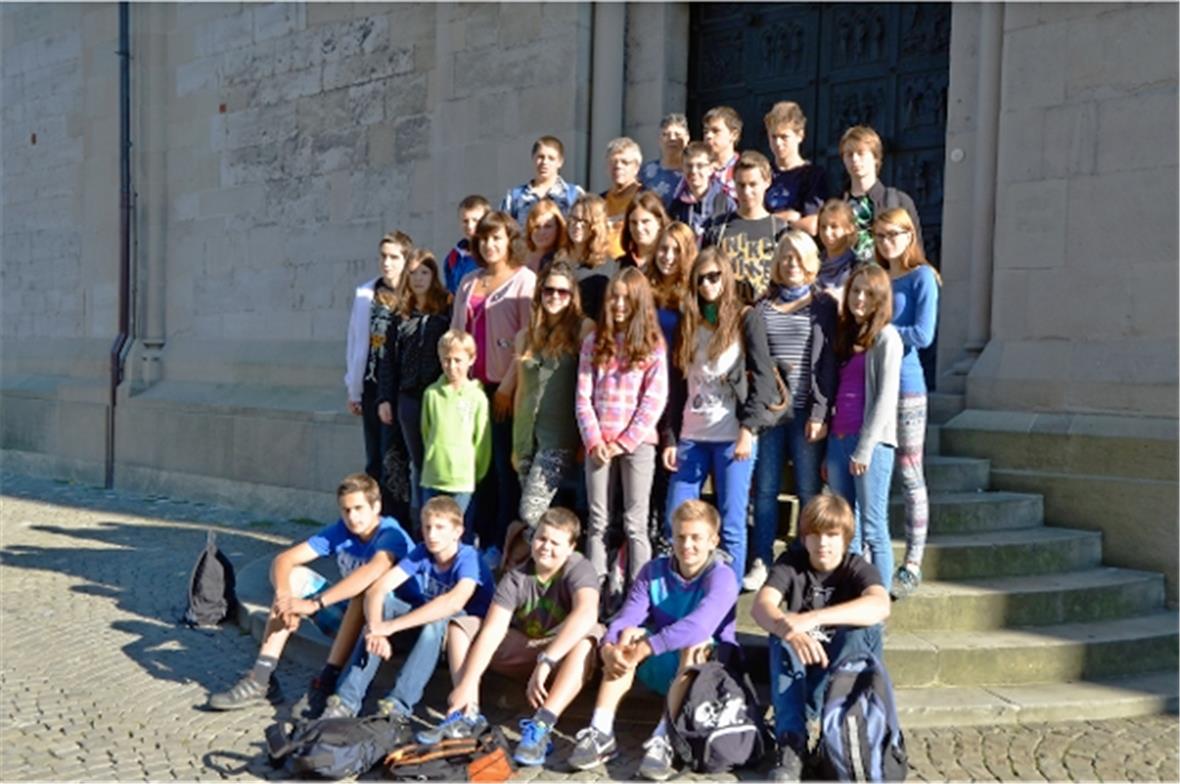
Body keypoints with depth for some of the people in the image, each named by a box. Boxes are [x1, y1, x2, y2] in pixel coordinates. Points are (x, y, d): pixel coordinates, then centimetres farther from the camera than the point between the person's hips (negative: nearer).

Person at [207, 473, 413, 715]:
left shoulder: (391, 535, -19)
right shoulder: (340, 531, -1)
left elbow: (372, 573, -40)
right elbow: (284, 559, -8)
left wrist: (314, 604, -43)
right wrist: (283, 596, -30)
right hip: (350, 619, 6)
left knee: (369, 588, -35)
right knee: (296, 576, -9)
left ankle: (326, 683, -29)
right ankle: (261, 680, -16)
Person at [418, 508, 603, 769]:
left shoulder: (578, 569, -19)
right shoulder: (515, 578, -10)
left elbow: (586, 613, -40)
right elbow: (492, 631, -21)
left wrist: (545, 662, -48)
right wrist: (468, 683, -34)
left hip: (563, 660, -4)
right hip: (523, 655, 4)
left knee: (589, 635, -36)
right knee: (459, 625, -8)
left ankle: (542, 725, -45)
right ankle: (468, 715, -23)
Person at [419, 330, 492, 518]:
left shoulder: (477, 397, -8)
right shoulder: (431, 393, 0)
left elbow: (482, 440, -1)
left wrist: (477, 472, 4)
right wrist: (434, 455, 11)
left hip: (462, 479, -3)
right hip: (432, 476, 3)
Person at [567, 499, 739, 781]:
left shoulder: (721, 577, -16)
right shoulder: (653, 571, -1)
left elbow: (699, 625, -34)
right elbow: (628, 617, -14)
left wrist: (645, 648, -40)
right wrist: (608, 645, -36)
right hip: (662, 668, 4)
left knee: (695, 643, -34)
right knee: (625, 638, -20)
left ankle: (664, 740, -37)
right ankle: (601, 732, -29)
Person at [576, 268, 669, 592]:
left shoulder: (653, 345, 2)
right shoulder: (593, 342, 9)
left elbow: (654, 400, -4)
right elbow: (583, 396, 4)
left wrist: (625, 441, -9)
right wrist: (594, 440, -7)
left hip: (636, 443, -2)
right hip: (599, 444, 2)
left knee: (635, 524, 0)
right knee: (597, 521, 6)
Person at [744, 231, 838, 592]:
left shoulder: (823, 305, 4)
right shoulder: (763, 307, 12)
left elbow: (829, 363, -2)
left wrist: (820, 413, -10)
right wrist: (756, 405, -2)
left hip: (805, 410, -2)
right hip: (768, 410, 3)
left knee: (808, 491, 1)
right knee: (764, 490, 4)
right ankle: (761, 562, 12)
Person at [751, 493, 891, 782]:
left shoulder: (858, 568, -12)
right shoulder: (790, 563, -7)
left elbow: (880, 605, -36)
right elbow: (762, 606, -26)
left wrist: (812, 619, -49)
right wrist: (791, 631, -49)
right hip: (799, 663, 1)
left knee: (865, 628, -29)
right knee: (784, 633, -30)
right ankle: (791, 741, -43)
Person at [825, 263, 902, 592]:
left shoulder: (886, 337, -4)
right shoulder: (845, 334, 17)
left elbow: (886, 397, -10)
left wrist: (865, 448, -14)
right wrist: (830, 444, 10)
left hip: (871, 441, -7)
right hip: (839, 439, 7)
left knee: (872, 528, -5)